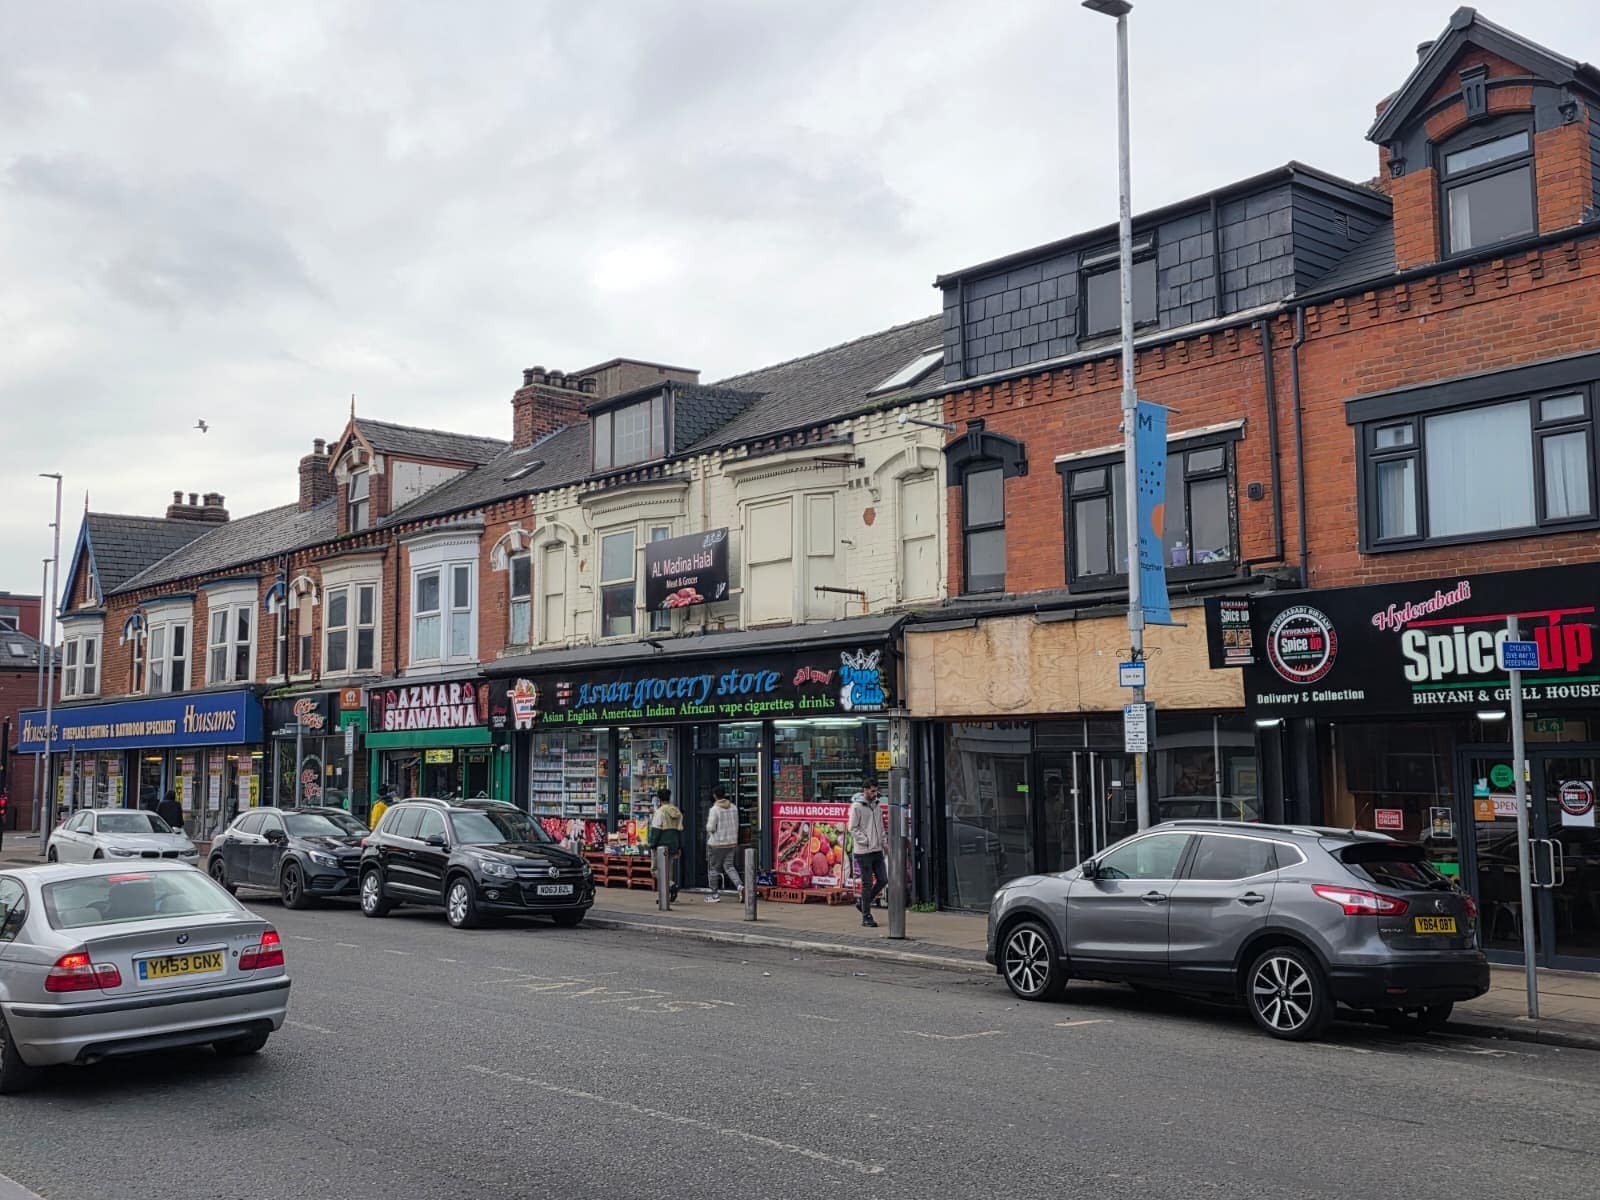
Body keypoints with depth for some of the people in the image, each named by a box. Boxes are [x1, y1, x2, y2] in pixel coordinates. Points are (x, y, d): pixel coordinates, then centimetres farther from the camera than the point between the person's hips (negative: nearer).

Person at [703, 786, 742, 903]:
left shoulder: (714, 809, -16)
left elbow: (710, 828, -17)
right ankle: (740, 885, -10)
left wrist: (708, 823, 4)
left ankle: (715, 894, 12)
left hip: (717, 843, -6)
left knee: (713, 868, 7)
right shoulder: (733, 808, 3)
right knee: (729, 866, 11)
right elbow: (736, 825, 11)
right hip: (731, 842, 6)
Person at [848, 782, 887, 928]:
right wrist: (866, 841, -15)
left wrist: (883, 842, 8)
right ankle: (866, 917, 6)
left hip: (877, 850, 7)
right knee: (867, 884, -2)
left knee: (883, 880, 6)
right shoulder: (856, 806, -9)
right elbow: (853, 828, -11)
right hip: (864, 851, -7)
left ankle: (864, 903, 24)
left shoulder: (876, 805, 12)